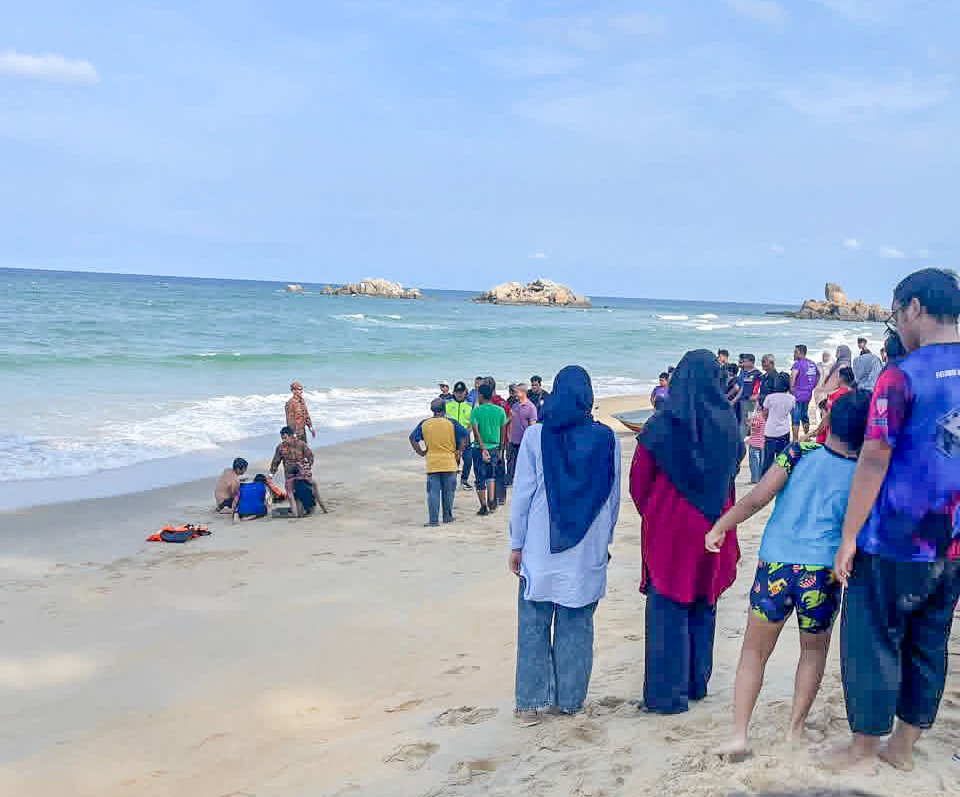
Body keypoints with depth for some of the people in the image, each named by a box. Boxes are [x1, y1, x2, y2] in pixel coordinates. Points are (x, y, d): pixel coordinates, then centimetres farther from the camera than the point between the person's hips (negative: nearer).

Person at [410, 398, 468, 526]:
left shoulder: (424, 424, 1)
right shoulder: (451, 423, -3)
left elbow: (413, 439, -1)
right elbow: (465, 436, -9)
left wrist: (421, 453, 6)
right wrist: (459, 452, 0)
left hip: (432, 464, 1)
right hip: (449, 463, 0)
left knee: (433, 493, 2)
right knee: (448, 492, 13)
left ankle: (433, 520, -3)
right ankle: (447, 517, 21)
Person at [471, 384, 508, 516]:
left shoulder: (476, 410, -10)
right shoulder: (500, 410, 1)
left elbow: (476, 431, -16)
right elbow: (503, 432, 6)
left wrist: (483, 449, -14)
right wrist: (500, 449, 15)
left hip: (480, 448, -4)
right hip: (495, 448, 4)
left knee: (480, 478, 7)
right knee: (491, 476, 22)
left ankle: (484, 507, 11)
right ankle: (492, 501, 6)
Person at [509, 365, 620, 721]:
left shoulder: (536, 436, -7)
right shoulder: (606, 438, -2)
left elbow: (522, 493, -4)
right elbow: (613, 496, 5)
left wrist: (516, 544, 4)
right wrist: (605, 538, 18)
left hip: (541, 548, -1)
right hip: (588, 551, 1)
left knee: (534, 624, 8)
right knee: (577, 625, 10)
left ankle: (530, 701, 11)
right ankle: (570, 700, 17)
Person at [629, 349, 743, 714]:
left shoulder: (663, 425, -14)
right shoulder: (726, 423, -4)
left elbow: (639, 482, -6)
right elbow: (733, 469, 10)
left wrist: (652, 514, 11)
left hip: (669, 527, -4)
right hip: (713, 529, 4)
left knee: (668, 610, 4)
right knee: (703, 607, 17)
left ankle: (667, 693, 7)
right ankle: (697, 683, 27)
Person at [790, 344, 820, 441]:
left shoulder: (798, 363, -12)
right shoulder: (812, 363, 12)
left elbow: (793, 374, -30)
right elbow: (818, 375, 26)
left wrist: (791, 387, -20)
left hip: (798, 394, -8)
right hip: (808, 394, 8)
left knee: (795, 419, -3)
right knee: (805, 416, 20)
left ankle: (795, 440, -3)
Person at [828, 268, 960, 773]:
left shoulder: (901, 376, -16)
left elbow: (874, 459, -17)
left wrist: (849, 536, -11)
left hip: (895, 541, -6)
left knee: (873, 640, 8)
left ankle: (864, 745, 20)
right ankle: (903, 746, 27)